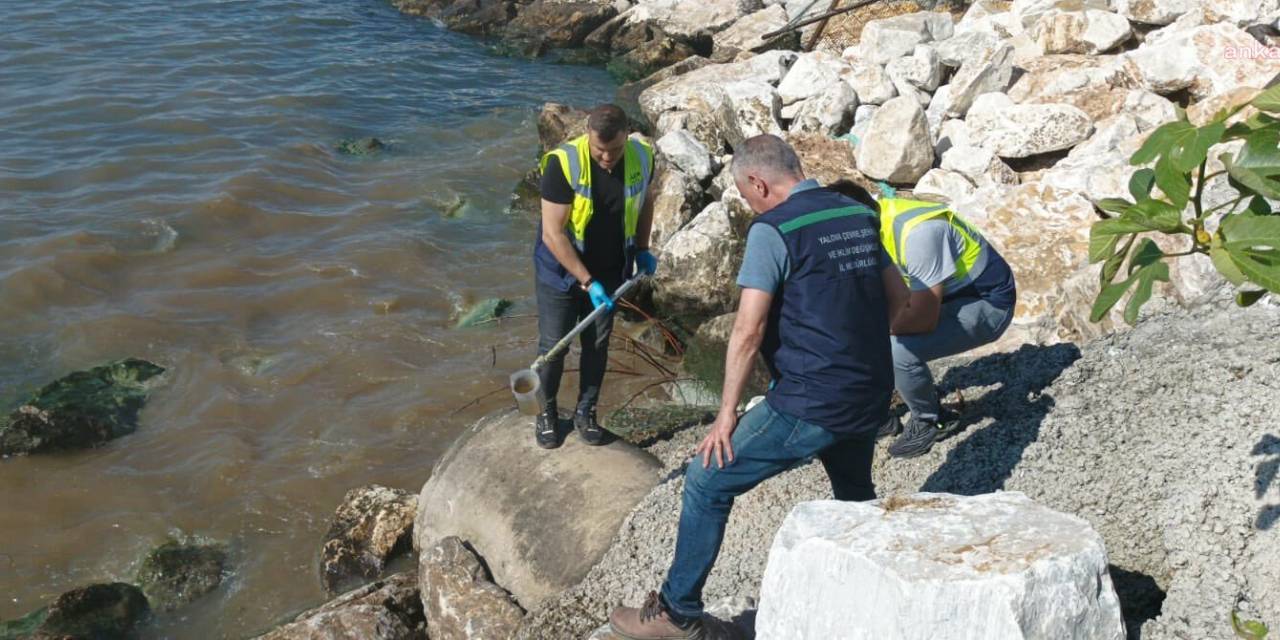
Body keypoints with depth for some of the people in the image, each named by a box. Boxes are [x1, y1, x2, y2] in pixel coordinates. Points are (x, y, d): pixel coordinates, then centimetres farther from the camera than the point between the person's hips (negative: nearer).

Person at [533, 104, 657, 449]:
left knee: (598, 344, 15)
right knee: (553, 345, 8)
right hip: (561, 272, -3)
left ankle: (586, 413, 33)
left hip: (610, 272, 4)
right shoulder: (564, 162, -28)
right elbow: (552, 233, -27)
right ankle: (546, 412, 29)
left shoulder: (641, 157, -14)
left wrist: (642, 249, 5)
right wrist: (587, 282, -27)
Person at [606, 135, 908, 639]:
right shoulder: (860, 215, 8)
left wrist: (727, 415, -11)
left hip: (811, 404, -7)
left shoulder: (773, 229, -13)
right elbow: (898, 297, 17)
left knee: (707, 482, 6)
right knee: (855, 492, 32)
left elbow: (748, 331, -18)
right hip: (872, 398, 7)